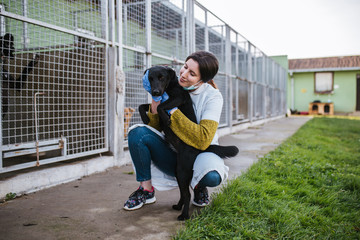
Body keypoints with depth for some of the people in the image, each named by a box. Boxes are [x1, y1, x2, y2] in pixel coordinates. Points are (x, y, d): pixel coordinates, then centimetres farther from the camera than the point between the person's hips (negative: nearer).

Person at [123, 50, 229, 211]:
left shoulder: (213, 96, -14)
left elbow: (203, 140, -26)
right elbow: (156, 128, 0)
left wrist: (172, 111, -26)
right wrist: (155, 110, -22)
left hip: (199, 155, -3)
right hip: (173, 156, 3)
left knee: (211, 176, -37)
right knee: (137, 132, -21)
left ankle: (199, 185, 3)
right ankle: (146, 189, -5)